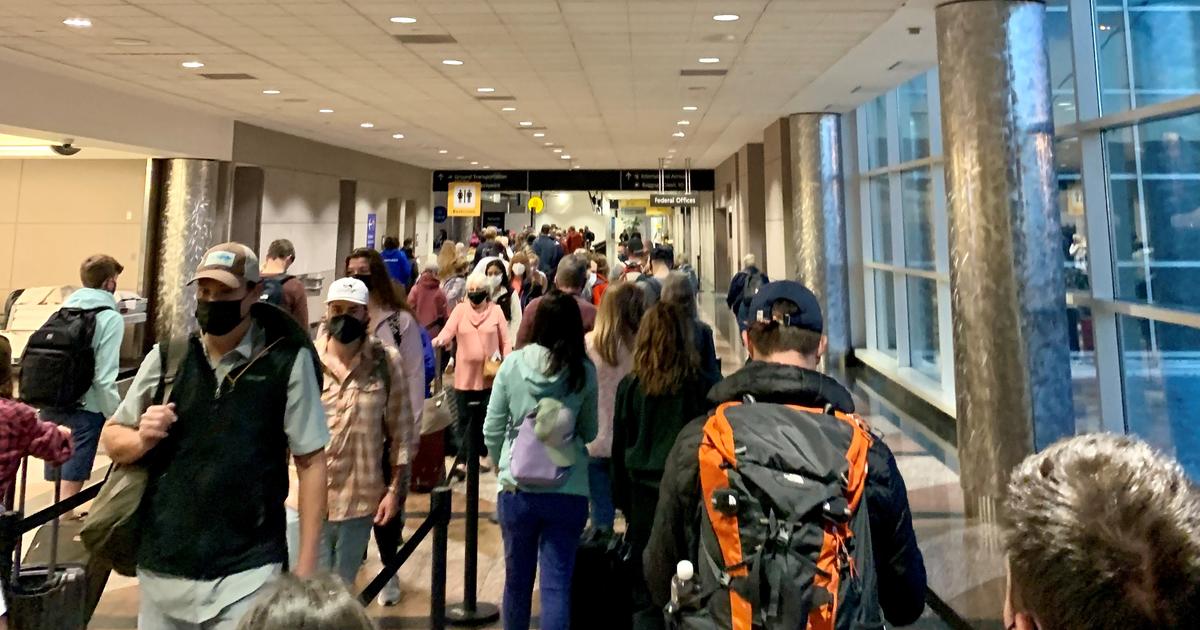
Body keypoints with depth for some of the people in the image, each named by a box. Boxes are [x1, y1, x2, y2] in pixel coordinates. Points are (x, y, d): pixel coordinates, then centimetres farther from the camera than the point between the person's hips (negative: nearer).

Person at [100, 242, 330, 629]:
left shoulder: (288, 360, -9)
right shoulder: (166, 356, 1)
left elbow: (310, 461, -7)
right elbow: (112, 438, 13)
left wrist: (307, 561, -8)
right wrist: (142, 440, -11)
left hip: (247, 570, -4)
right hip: (162, 564, 4)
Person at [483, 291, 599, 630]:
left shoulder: (512, 364, -6)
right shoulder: (584, 371, -7)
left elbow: (492, 430, 0)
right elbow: (589, 432, 4)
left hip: (516, 488, 1)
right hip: (567, 491, -1)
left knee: (517, 578, 18)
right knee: (558, 584, 5)